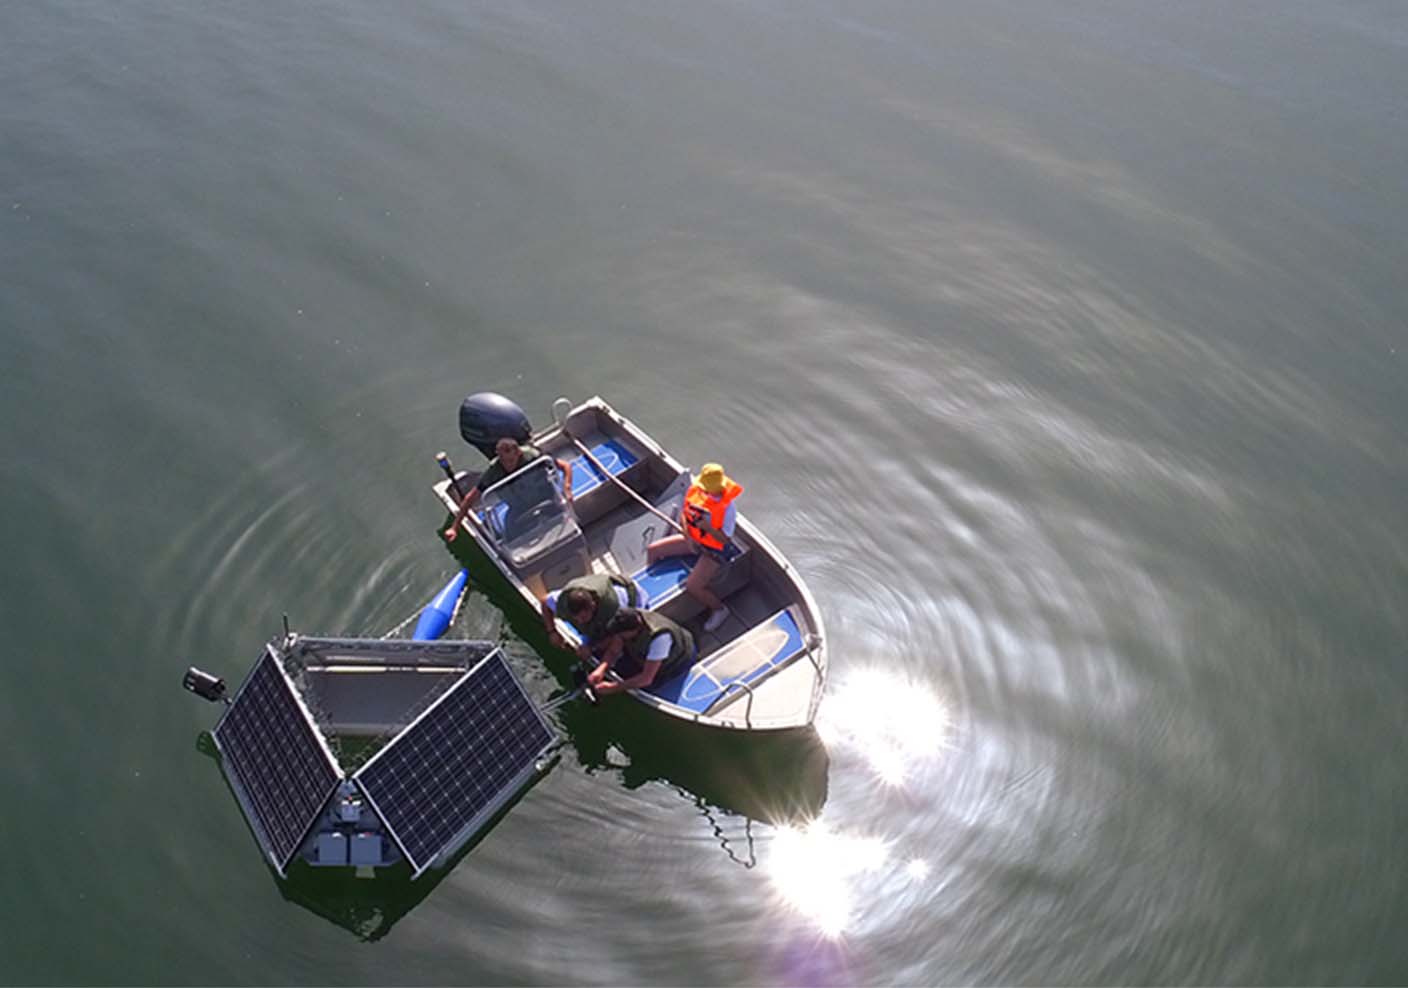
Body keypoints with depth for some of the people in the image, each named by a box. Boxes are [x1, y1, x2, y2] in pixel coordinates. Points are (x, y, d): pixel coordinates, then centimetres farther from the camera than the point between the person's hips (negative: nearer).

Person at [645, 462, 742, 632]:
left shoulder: (727, 507, -28)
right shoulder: (694, 490, -12)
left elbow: (725, 539, -24)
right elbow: (683, 514, 2)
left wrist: (707, 527, -38)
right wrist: (687, 535, -12)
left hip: (714, 550, -7)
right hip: (693, 540, 7)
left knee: (692, 587, -23)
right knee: (652, 550, 1)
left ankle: (719, 610, 5)